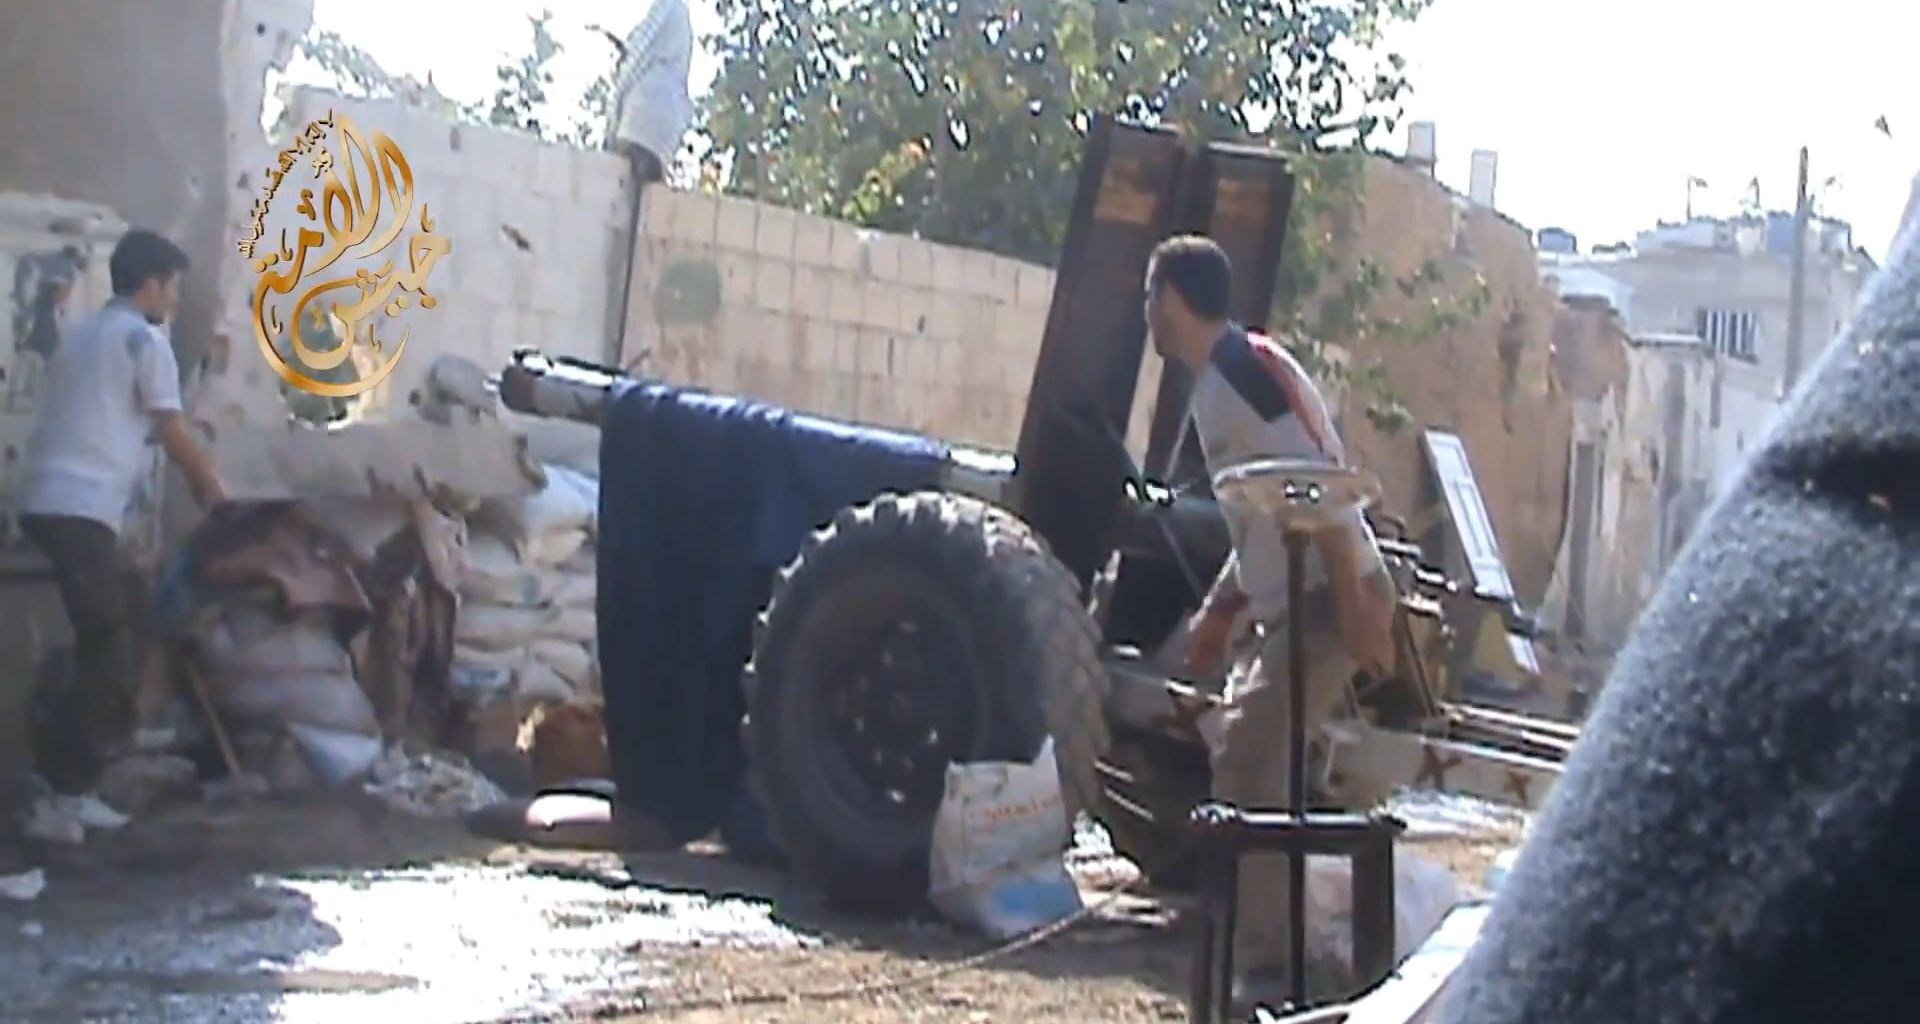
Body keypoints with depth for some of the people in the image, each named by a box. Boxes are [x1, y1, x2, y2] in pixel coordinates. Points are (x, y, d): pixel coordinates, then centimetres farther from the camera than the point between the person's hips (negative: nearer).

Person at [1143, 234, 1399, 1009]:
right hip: (1295, 607, 10)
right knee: (1246, 763, 15)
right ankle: (1265, 963, 22)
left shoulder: (1244, 370, -13)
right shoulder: (1218, 380, 18)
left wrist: (1354, 610, -24)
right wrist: (1220, 610, 22)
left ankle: (1264, 975, -9)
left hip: (1328, 604, -10)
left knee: (1248, 773, -12)